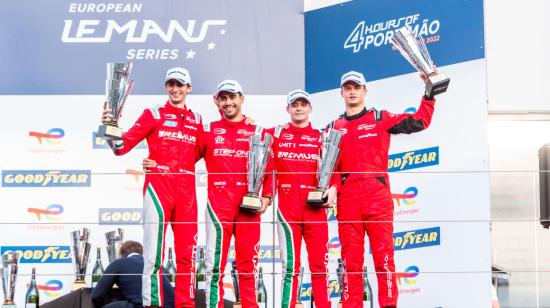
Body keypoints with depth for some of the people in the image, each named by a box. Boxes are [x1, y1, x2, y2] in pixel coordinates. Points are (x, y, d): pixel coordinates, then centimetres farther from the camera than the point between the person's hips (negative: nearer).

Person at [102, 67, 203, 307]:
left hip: (186, 192, 4)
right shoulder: (153, 114, 5)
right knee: (154, 254, -7)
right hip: (158, 188, -4)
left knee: (187, 253, 5)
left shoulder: (196, 120, 16)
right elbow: (123, 145, -4)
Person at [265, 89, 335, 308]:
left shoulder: (321, 138, 11)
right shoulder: (275, 134, 12)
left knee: (320, 263, -2)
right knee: (290, 264, 1)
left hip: (315, 205, 0)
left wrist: (332, 187, -15)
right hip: (286, 204, 0)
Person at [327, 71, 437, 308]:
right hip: (347, 199, 2)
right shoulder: (334, 127, 17)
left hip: (377, 196, -2)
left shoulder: (380, 119, 11)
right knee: (350, 259, 3)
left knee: (384, 255, -6)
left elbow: (420, 121, 6)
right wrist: (331, 188, -5)